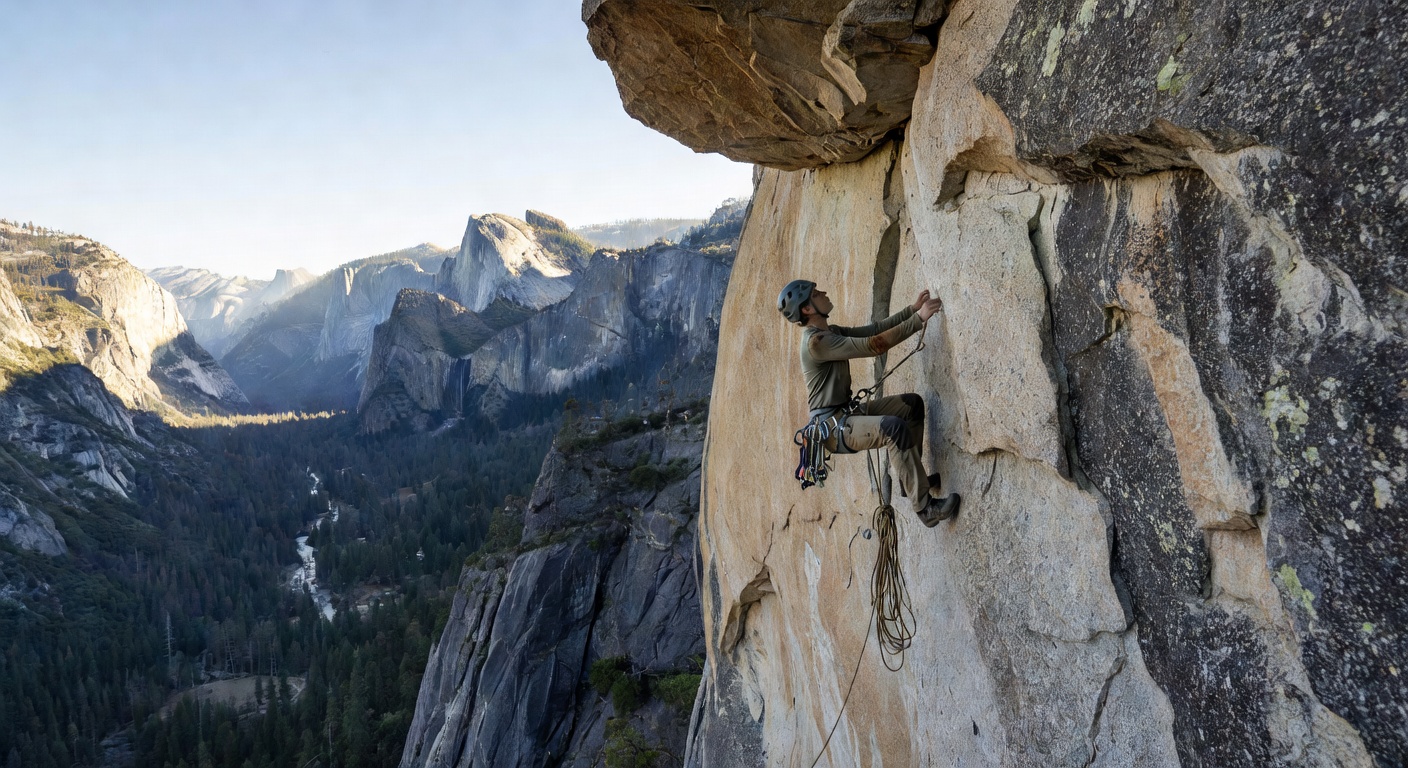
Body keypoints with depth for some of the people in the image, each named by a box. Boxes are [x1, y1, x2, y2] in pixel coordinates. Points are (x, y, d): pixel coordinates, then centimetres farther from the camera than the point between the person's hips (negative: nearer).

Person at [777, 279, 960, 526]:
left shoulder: (831, 332, 11)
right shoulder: (816, 342, -21)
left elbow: (874, 329, 9)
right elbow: (874, 345, -24)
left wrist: (912, 309, -2)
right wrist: (919, 319, -22)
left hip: (847, 411, 11)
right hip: (833, 426, -11)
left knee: (912, 403, 12)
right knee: (894, 427, -31)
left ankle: (910, 480, 15)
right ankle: (924, 506, -26)